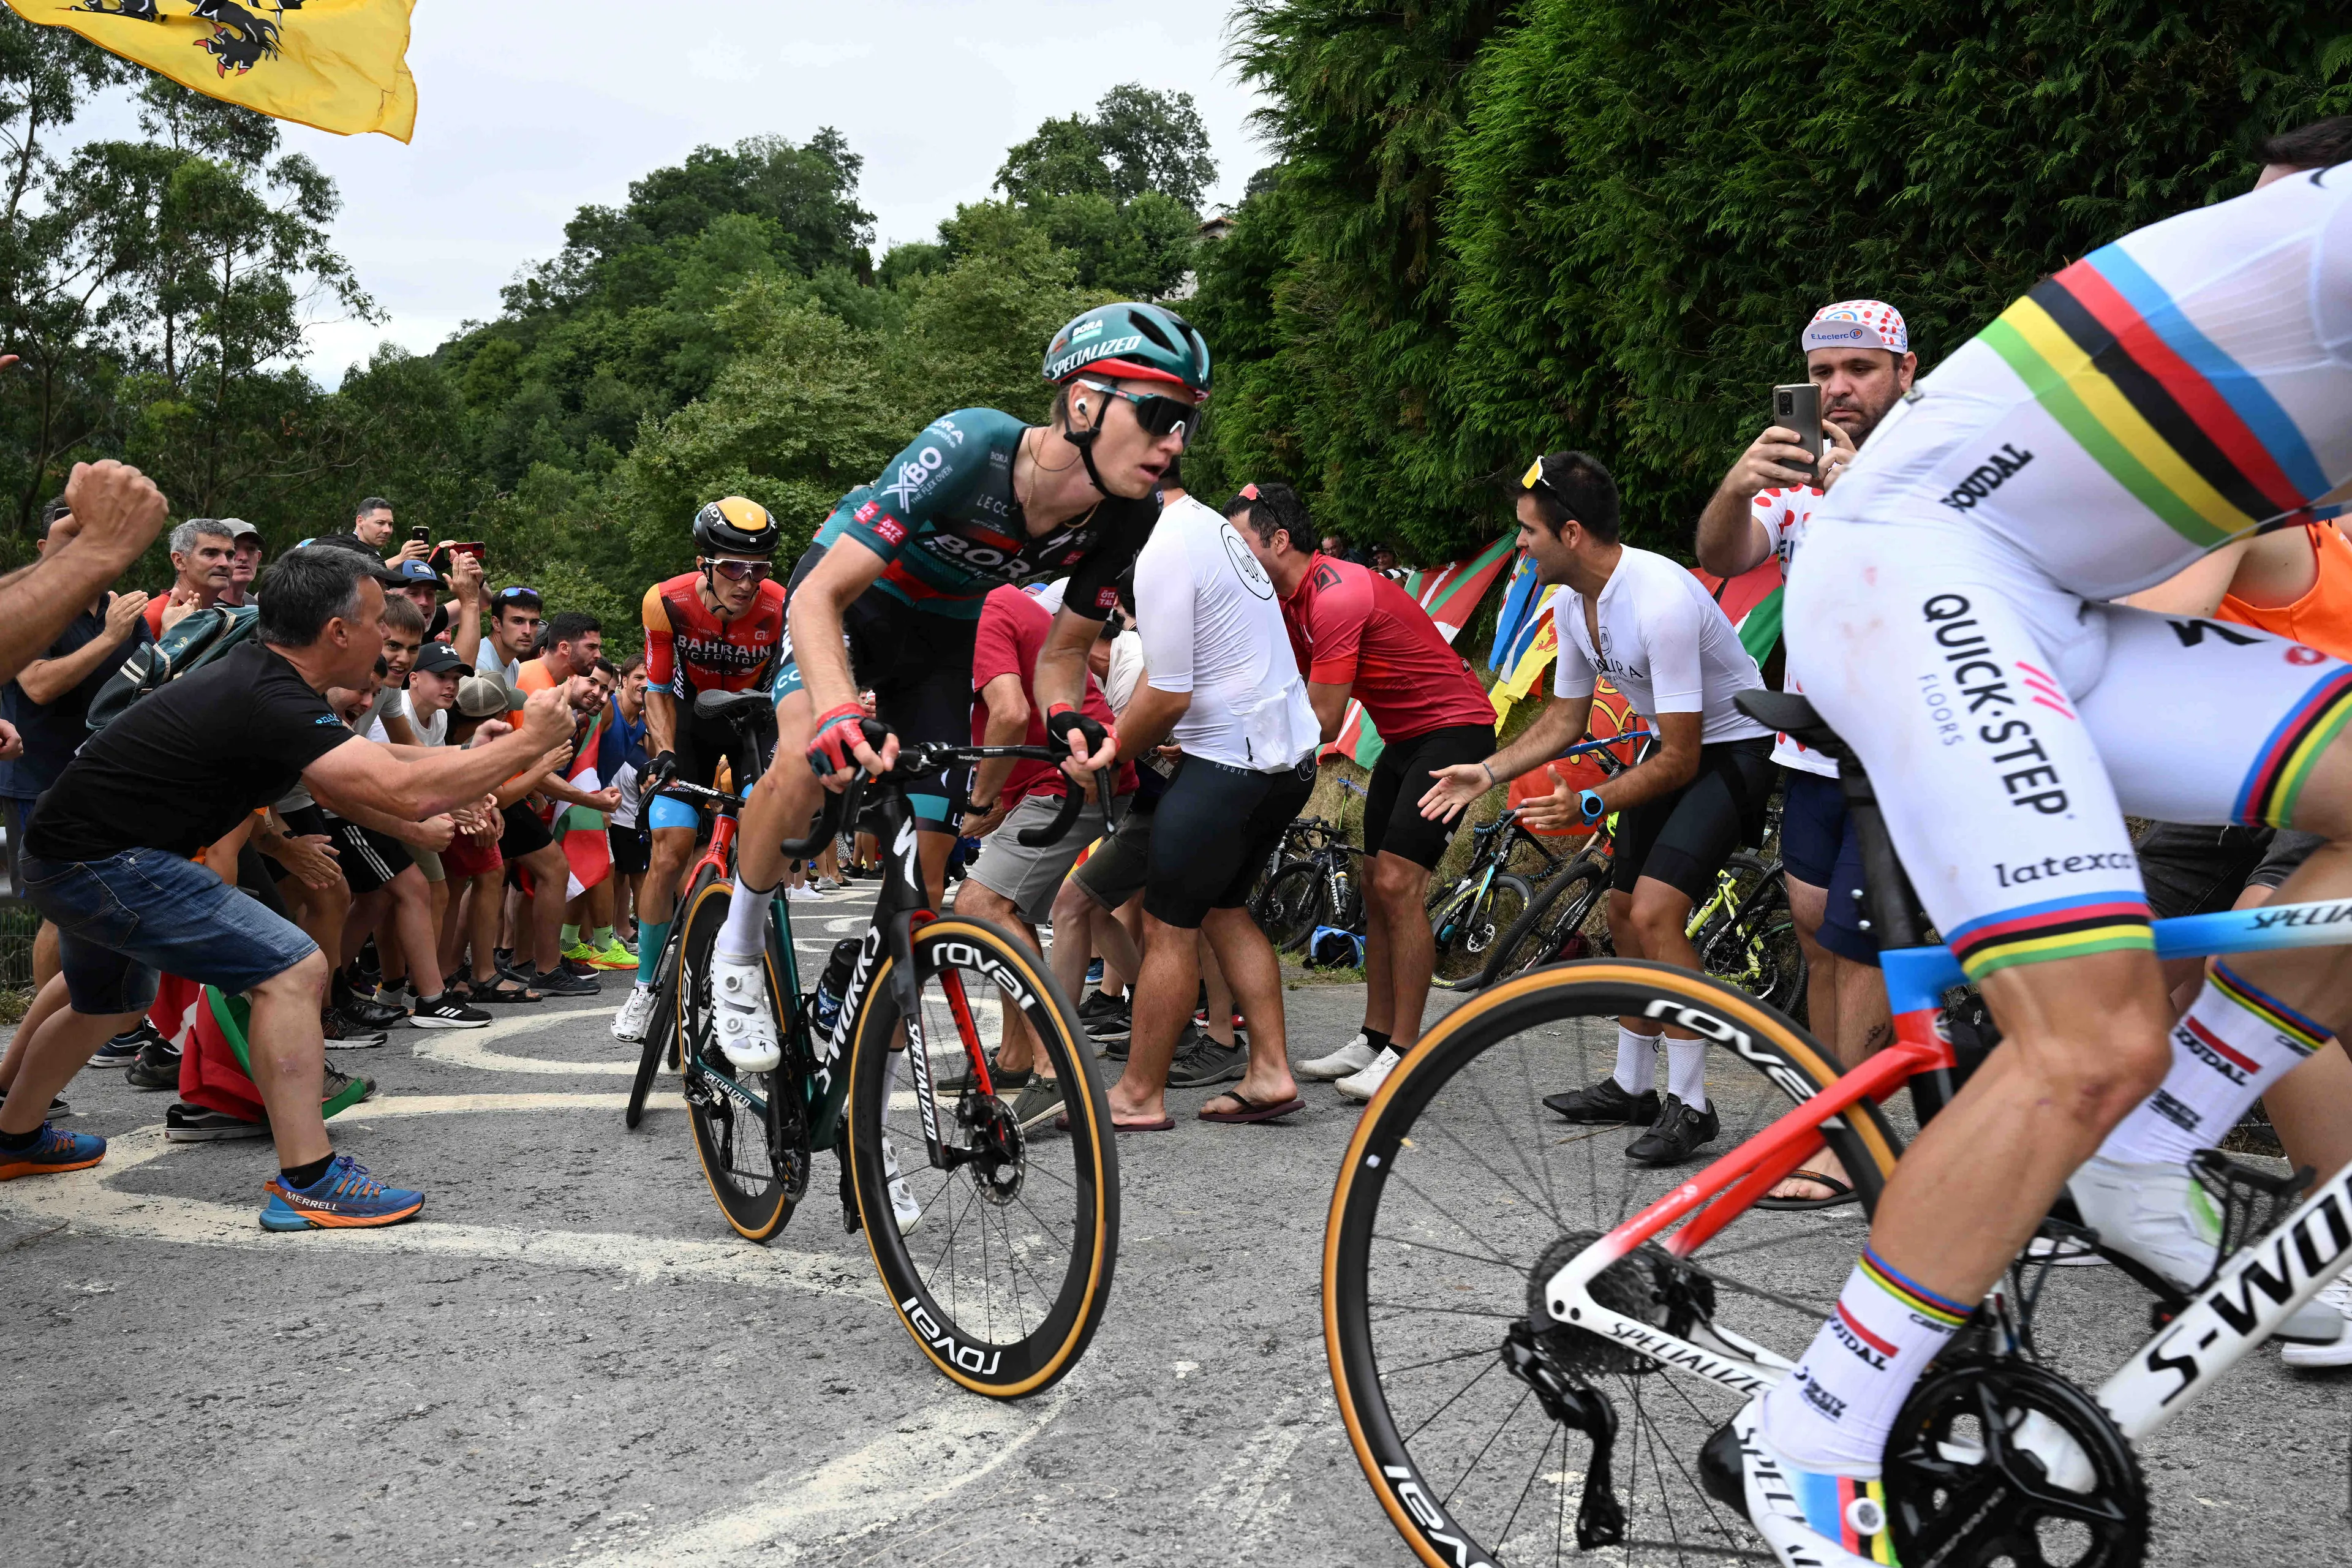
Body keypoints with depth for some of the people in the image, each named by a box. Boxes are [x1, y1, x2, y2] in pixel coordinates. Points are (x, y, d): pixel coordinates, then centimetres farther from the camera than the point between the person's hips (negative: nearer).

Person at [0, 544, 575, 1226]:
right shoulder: (271, 702, -24)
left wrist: (466, 762, 13)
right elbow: (406, 792, -31)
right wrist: (528, 741, -21)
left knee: (110, 1002, 32)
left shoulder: (257, 671, 5)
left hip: (67, 854, 11)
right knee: (292, 971, -16)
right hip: (105, 863, -11)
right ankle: (307, 1184, -15)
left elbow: (364, 759, 20)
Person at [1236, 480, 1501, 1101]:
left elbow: (1322, 724, -25)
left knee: (1398, 883, -16)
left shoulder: (1337, 596, -25)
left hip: (1454, 729, -10)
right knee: (1376, 886, 9)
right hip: (1405, 738, 10)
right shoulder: (1291, 600, 6)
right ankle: (1374, 1040, 16)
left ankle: (1403, 1054, -11)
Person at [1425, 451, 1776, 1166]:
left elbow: (1679, 761, -28)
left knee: (1655, 913, -22)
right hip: (1675, 746, 9)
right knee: (1624, 916, 14)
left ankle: (1690, 1104, -11)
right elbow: (1565, 717, 9)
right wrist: (1487, 772, -1)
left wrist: (1590, 805, -24)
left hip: (1733, 750, -9)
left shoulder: (1660, 603, -32)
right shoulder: (1572, 603, -3)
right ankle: (1631, 1086, 30)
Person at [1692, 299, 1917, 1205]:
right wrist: (1736, 489, -29)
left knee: (1857, 942, -6)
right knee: (1817, 938, 10)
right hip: (1817, 747, 6)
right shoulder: (1800, 470, 9)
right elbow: (1722, 558, -7)